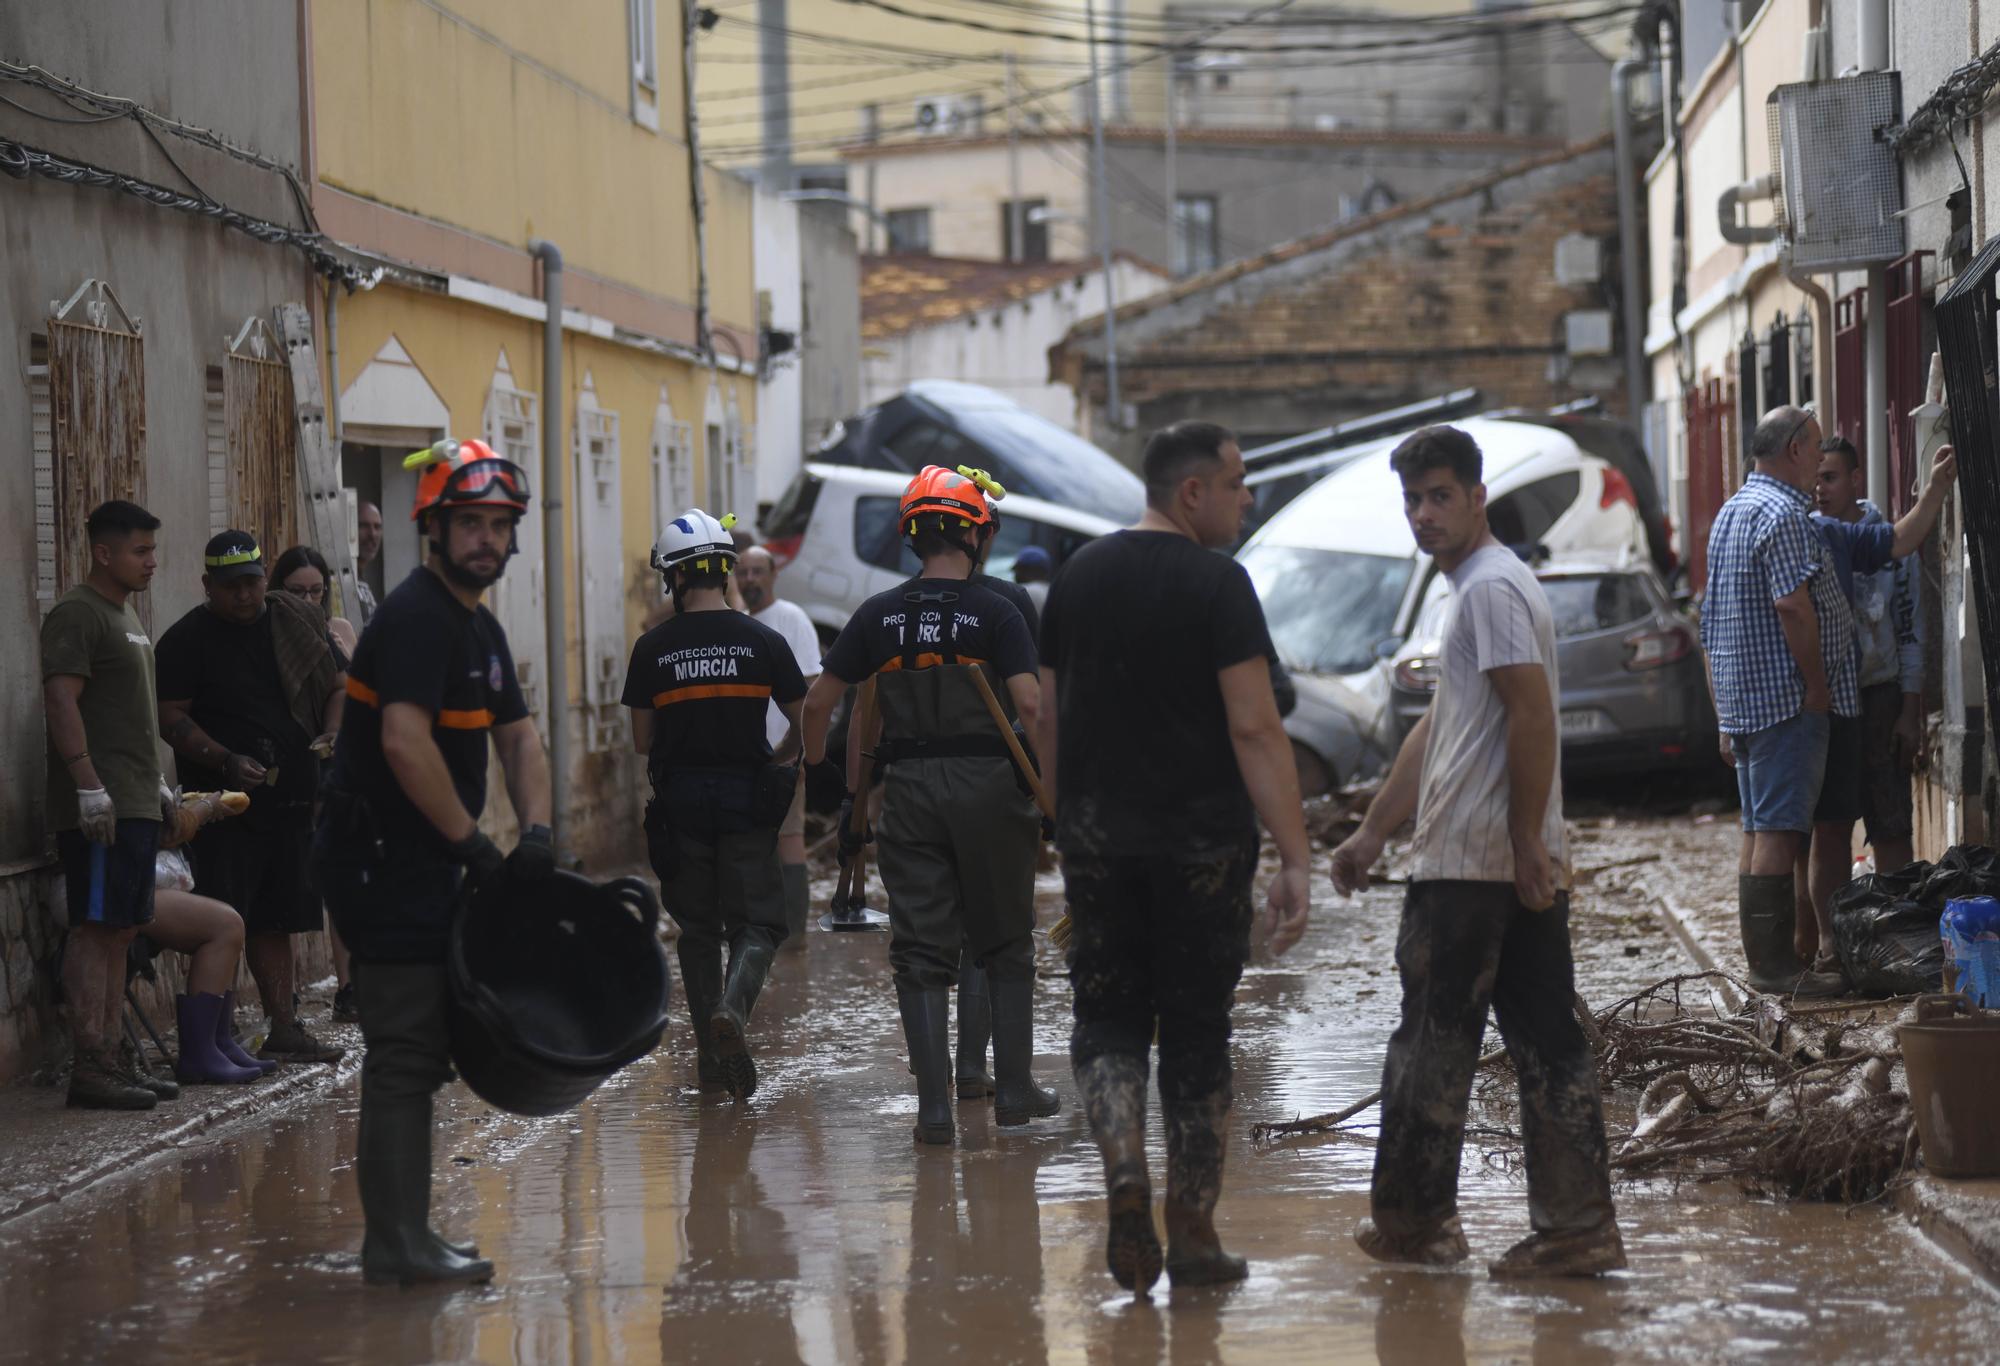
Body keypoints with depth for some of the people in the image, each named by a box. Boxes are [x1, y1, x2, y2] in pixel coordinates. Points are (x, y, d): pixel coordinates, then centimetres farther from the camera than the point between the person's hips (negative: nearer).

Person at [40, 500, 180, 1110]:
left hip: (136, 803, 10)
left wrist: (157, 781, 25)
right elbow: (62, 701, -18)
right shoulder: (76, 614, -10)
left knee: (119, 930, 9)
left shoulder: (127, 615, 21)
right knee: (95, 928, -10)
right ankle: (89, 1067, -11)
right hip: (100, 806, -10)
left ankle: (109, 1057, 12)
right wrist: (90, 786, -23)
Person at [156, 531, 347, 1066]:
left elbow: (339, 685, 18)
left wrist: (333, 732, -3)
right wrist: (227, 761, -21)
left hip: (293, 795, 5)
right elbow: (172, 718, -8)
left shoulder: (299, 623, 11)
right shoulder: (187, 639, -3)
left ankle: (284, 1028, 17)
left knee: (275, 919, 12)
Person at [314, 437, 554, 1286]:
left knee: (420, 1047, 13)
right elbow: (404, 742, -27)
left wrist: (536, 830, 1)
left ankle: (402, 1236, 21)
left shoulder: (479, 627, 17)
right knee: (405, 1048, -8)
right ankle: (397, 1246, -5)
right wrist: (472, 843, -21)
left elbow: (518, 738, 18)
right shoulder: (416, 617, -15)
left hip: (424, 863, 10)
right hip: (382, 858, -10)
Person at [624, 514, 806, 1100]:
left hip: (679, 800, 1)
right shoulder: (763, 641, -3)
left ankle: (710, 1053, 11)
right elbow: (804, 724, 4)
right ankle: (733, 1010, -25)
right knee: (756, 923, 3)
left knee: (697, 929, 12)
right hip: (747, 799, -1)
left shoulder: (652, 648, -3)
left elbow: (641, 740, 4)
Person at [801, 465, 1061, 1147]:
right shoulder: (994, 614, -6)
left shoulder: (880, 615, 4)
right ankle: (1014, 1088, 15)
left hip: (908, 789, 2)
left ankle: (934, 1106, -3)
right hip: (988, 784, -2)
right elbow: (1030, 706, -15)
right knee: (1005, 944, 13)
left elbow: (818, 703, 5)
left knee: (921, 951, 4)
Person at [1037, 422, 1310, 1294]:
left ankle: (1125, 1168, -13)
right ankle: (1193, 1235, 10)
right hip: (1202, 845, -4)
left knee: (1106, 1016, 12)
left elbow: (1048, 719, 11)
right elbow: (1255, 729, -16)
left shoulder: (1078, 577, 8)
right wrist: (1294, 860, -17)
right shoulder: (1217, 584, -10)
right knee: (1196, 1034, 6)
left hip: (1097, 840, 4)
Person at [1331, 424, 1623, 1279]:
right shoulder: (1481, 586, 22)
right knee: (1546, 1043, 6)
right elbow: (1438, 729, 27)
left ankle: (1411, 1219, 10)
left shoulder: (1491, 587, -11)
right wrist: (1373, 834, 28)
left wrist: (1525, 846, -21)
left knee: (1433, 1041, 1)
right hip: (1525, 866, 10)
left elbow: (1532, 716, -20)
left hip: (1469, 866, -10)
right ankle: (1576, 1230, 6)